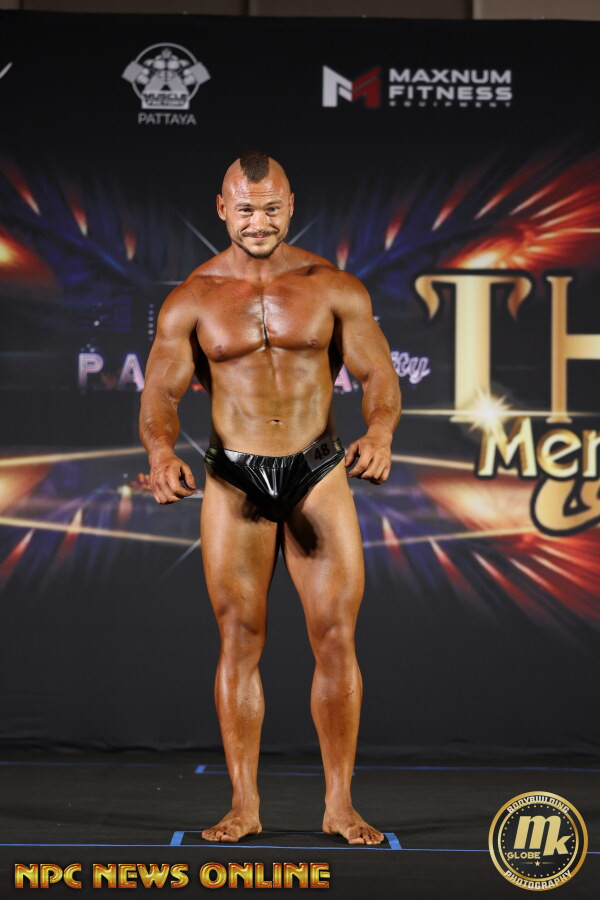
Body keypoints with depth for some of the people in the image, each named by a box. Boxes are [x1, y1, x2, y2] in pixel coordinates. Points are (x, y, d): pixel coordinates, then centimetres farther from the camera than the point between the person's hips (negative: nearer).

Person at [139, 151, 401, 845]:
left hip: (319, 474, 0)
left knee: (335, 639, -1)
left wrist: (379, 432, -20)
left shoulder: (334, 289, 0)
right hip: (233, 481, 0)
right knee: (239, 643, 3)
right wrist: (161, 453, -20)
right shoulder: (191, 300, 0)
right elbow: (160, 396, 1)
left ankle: (339, 805, 8)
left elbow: (378, 376, 2)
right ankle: (244, 807, 11)